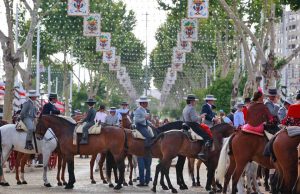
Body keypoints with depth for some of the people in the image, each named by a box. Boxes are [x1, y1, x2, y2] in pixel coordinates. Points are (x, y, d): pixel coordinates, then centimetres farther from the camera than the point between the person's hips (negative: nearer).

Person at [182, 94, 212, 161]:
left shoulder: (185, 109, 17)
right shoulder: (192, 108, -14)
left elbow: (184, 120, 24)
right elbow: (194, 119, -26)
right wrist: (200, 116, -10)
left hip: (187, 127, 11)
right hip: (194, 126, -11)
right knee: (208, 137, -18)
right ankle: (202, 153, -29)